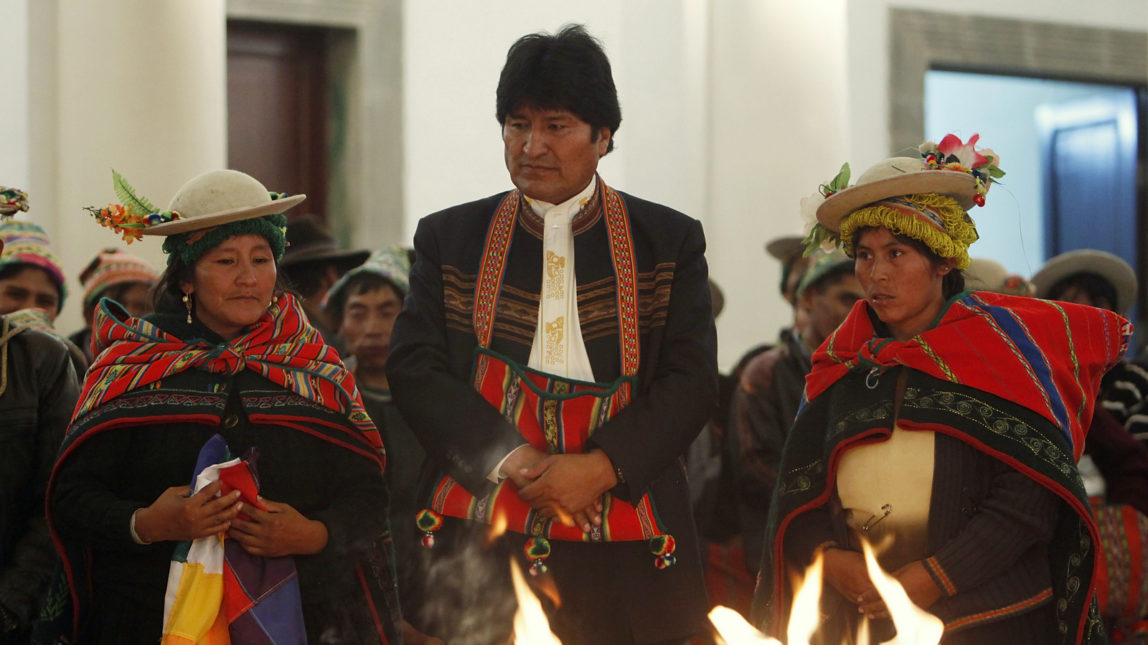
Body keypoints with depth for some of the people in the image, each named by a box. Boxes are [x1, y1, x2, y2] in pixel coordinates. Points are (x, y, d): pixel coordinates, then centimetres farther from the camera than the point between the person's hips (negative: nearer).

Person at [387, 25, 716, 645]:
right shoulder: (448, 238, 11)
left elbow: (691, 379, 1)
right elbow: (414, 367, 2)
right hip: (484, 540, 1)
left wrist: (599, 467, -14)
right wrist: (513, 461, -11)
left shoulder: (670, 240, 8)